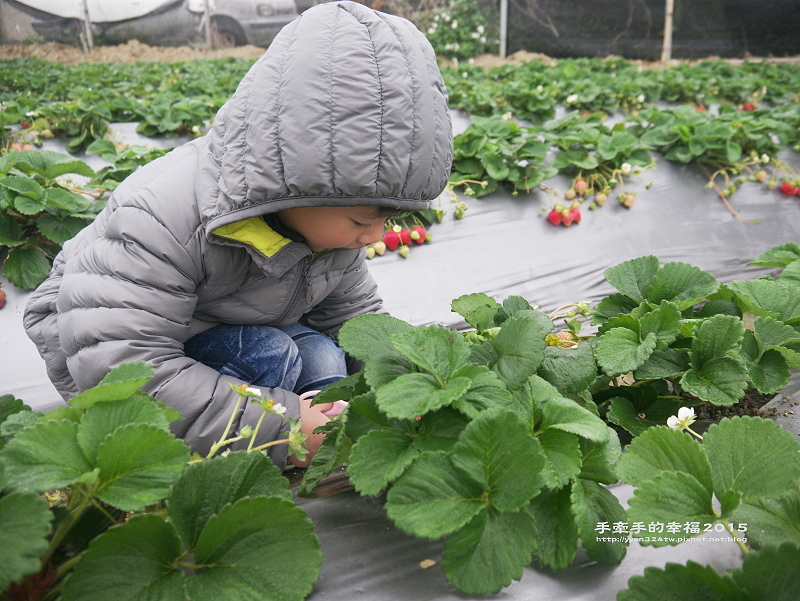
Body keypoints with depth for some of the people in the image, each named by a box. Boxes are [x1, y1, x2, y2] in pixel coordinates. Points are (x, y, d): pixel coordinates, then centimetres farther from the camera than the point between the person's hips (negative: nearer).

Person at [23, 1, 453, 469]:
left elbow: (355, 312, 1)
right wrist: (285, 426, -43)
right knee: (268, 356, -31)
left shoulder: (330, 218, -11)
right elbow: (120, 371, -40)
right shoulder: (162, 217, -36)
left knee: (325, 363, -20)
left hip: (242, 331, 7)